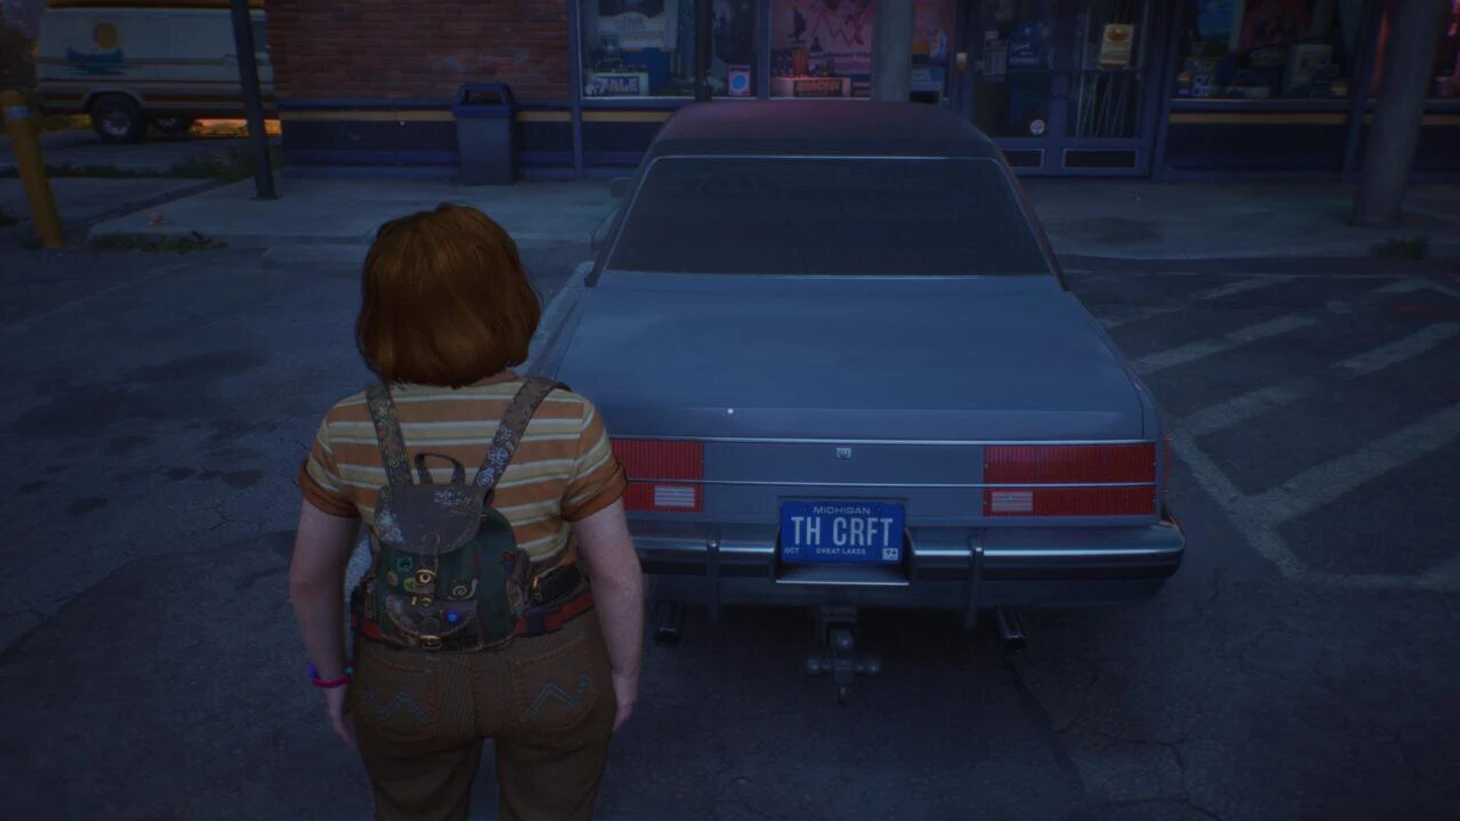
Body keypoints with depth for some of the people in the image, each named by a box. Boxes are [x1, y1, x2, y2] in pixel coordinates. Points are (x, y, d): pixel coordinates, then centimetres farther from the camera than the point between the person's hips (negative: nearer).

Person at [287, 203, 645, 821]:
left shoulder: (347, 430, -15)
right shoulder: (566, 421, -21)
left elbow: (311, 576, -4)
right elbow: (617, 573, -14)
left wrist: (333, 677, 12)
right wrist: (624, 672, 2)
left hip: (404, 683, 2)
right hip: (552, 673, -1)